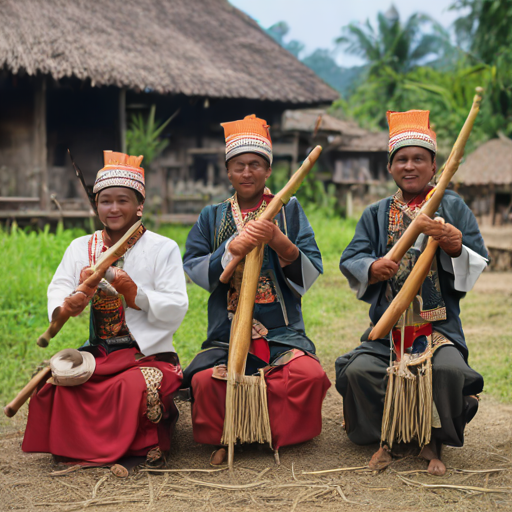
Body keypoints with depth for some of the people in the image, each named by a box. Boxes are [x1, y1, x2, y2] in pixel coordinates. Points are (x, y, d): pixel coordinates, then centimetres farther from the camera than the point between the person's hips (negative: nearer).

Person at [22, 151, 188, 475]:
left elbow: (177, 309, -7)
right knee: (56, 383, -24)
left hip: (149, 354, -3)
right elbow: (57, 291, 0)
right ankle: (78, 446, -3)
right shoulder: (80, 248, 13)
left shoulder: (163, 248, 1)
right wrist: (69, 303, -24)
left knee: (134, 386, -33)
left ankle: (144, 442, -4)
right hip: (97, 352, 3)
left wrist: (135, 294, -21)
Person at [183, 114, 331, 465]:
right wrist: (231, 249, -12)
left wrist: (280, 243, -15)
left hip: (282, 331, 0)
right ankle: (223, 438, 3)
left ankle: (282, 435, 1)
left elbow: (311, 275, 2)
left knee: (310, 375, -28)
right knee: (206, 380, -28)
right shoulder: (212, 217, 16)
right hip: (227, 331, 1)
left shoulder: (289, 210, 11)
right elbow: (193, 269, 4)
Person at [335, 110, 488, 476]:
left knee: (449, 369, -31)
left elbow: (478, 262, 2)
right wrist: (371, 268, -16)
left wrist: (455, 246, -20)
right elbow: (350, 259, 6)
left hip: (438, 324, -2)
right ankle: (382, 441, 2)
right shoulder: (376, 214, 15)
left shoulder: (452, 207, 8)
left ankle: (435, 444, -4)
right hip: (387, 324, 2)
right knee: (359, 370, -24)